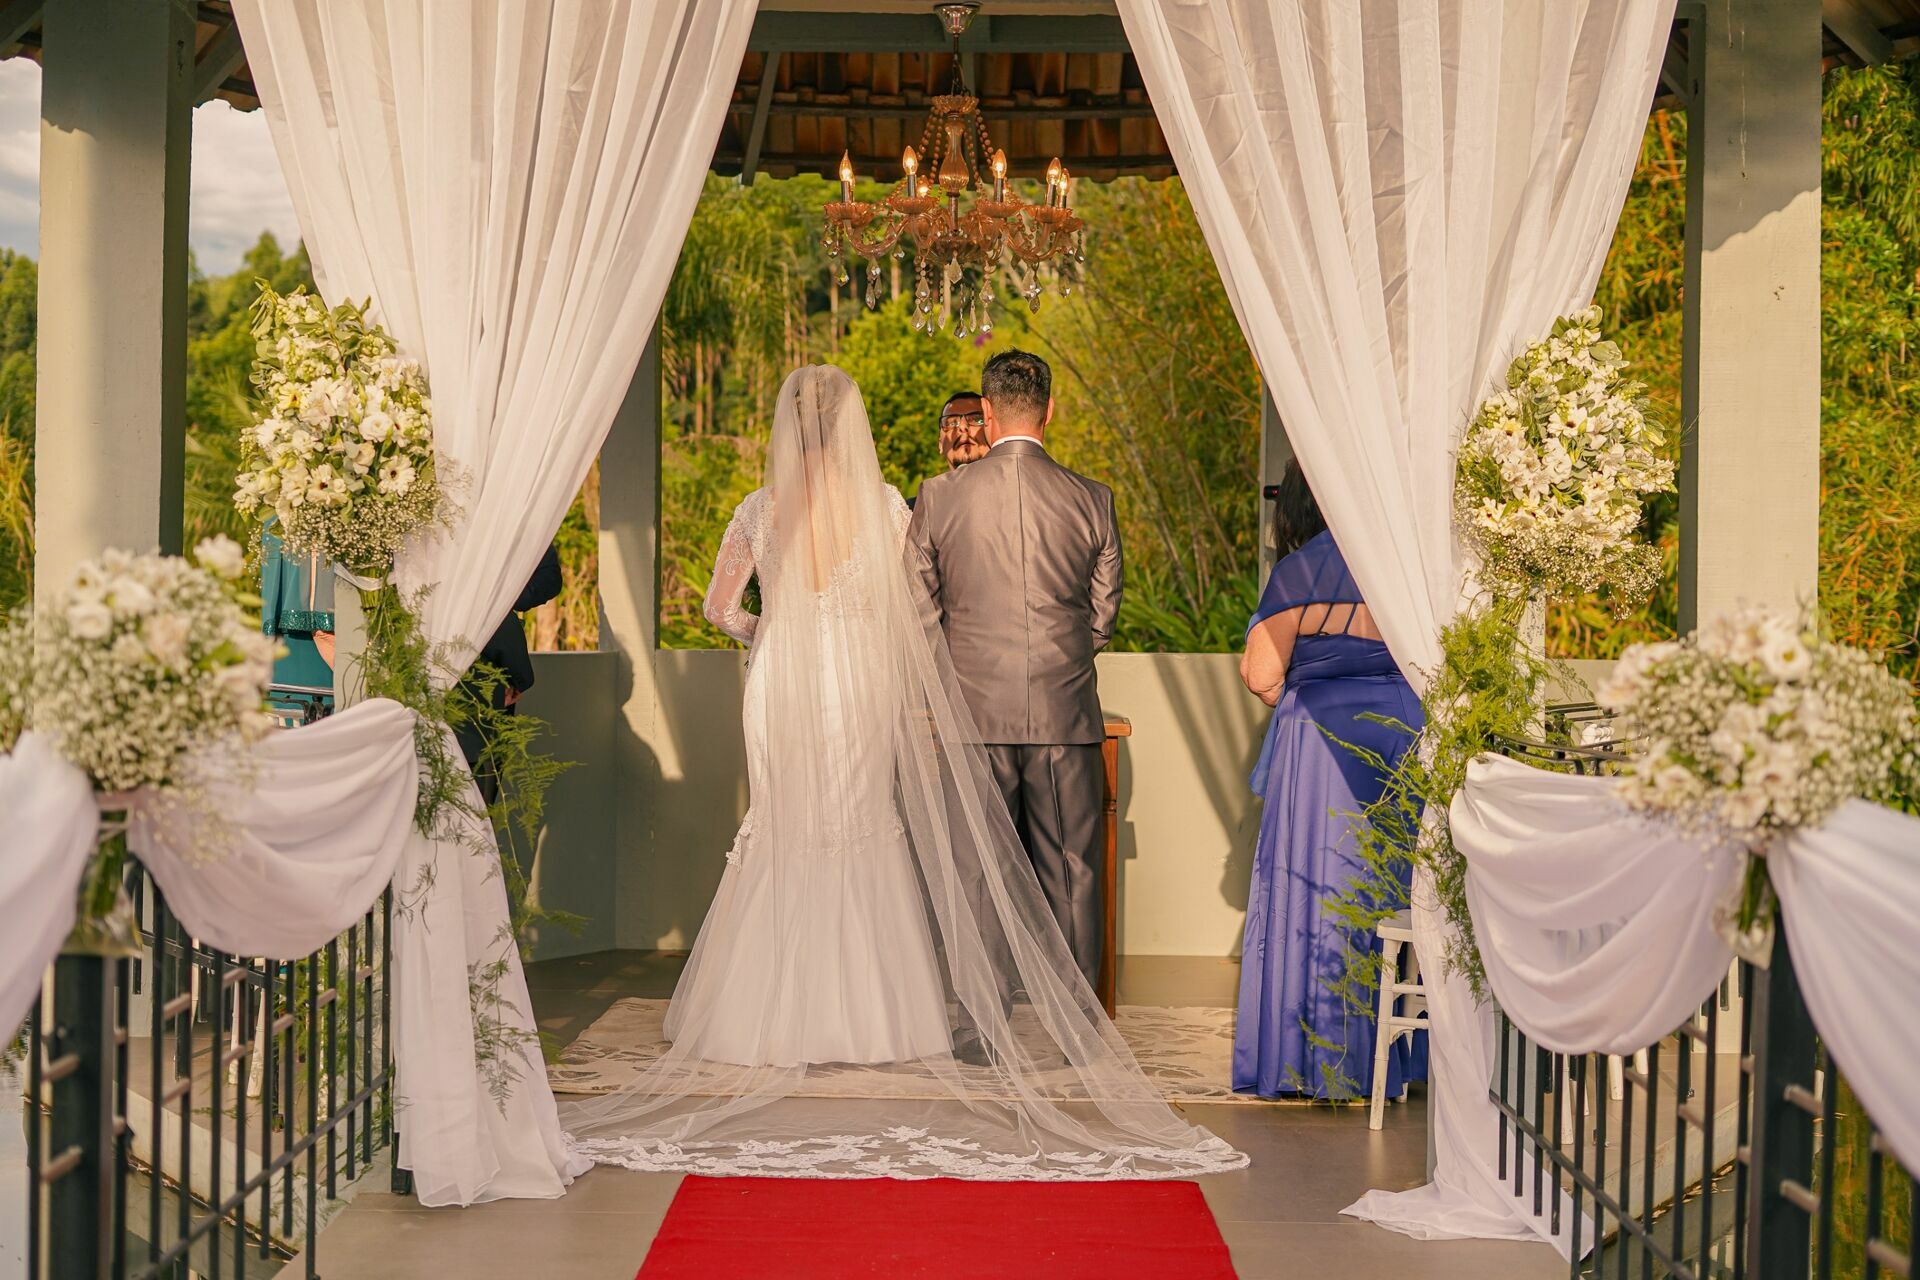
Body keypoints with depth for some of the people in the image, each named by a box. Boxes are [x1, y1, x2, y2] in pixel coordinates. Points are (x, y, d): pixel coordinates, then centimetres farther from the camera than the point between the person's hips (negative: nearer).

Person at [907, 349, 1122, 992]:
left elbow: (920, 613, 7)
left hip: (975, 714, 0)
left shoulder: (940, 496, -2)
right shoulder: (1093, 500, 0)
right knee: (1070, 877, 7)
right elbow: (1102, 618, 8)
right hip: (1066, 716, 0)